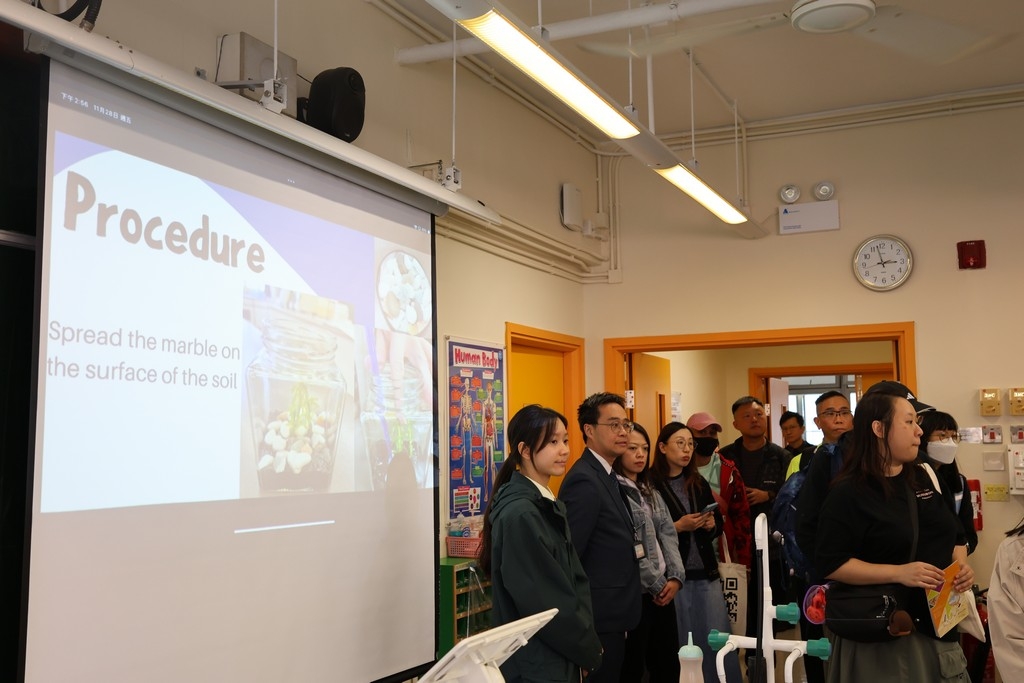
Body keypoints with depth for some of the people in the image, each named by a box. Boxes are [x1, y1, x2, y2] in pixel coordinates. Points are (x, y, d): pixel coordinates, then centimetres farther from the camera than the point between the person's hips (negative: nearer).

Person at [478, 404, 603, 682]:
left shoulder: (551, 506, 7)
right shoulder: (519, 514, -21)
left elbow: (574, 578, 7)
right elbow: (544, 602, -21)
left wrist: (584, 641, -5)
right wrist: (589, 650, -9)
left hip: (562, 658, 8)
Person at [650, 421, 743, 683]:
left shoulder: (699, 483, 12)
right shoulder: (651, 485, -7)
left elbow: (718, 524, 17)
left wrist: (711, 525, -3)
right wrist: (678, 526, -18)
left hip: (706, 573, 5)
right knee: (679, 645, 3)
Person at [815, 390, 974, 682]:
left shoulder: (923, 478, 8)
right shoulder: (848, 493, -13)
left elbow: (954, 534, 18)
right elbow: (830, 564, -18)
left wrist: (961, 564, -4)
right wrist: (898, 573, -25)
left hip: (937, 623, 7)